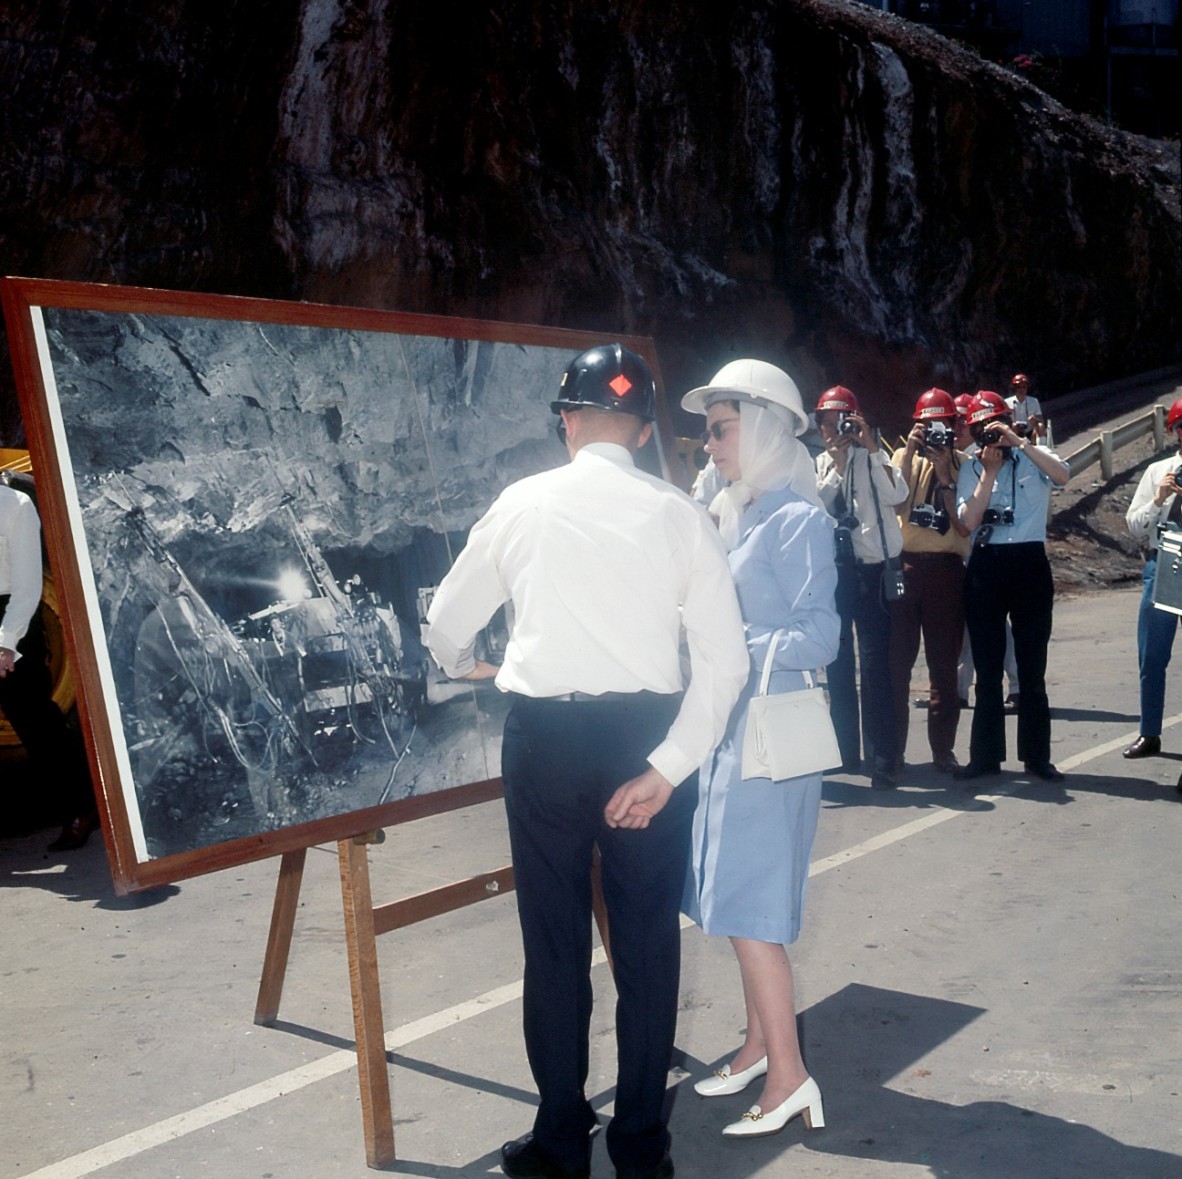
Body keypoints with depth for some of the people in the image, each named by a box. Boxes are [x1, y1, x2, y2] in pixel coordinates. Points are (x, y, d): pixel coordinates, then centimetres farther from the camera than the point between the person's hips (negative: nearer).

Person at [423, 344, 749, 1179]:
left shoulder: (523, 503, -1)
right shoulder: (680, 514, -3)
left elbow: (448, 625, 11)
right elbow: (725, 661, -10)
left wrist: (466, 667, 32)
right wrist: (665, 768, -7)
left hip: (547, 736, 0)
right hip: (644, 735, 0)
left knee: (555, 943, 12)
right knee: (648, 943, 12)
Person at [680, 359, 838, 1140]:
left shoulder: (798, 520, -13)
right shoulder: (737, 516, 12)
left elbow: (819, 638, -17)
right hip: (731, 729, 8)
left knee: (749, 906, -6)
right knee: (735, 898, 14)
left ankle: (790, 1077, 2)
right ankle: (761, 1044, 26)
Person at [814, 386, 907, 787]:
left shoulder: (872, 459, 3)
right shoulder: (816, 465, 11)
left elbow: (896, 495, -13)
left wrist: (872, 448, -17)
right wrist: (836, 464, -11)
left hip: (871, 569, -3)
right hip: (831, 570, 3)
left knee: (875, 664, -7)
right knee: (837, 664, 10)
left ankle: (882, 758, -6)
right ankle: (845, 751, 20)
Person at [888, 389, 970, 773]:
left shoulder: (963, 464, 5)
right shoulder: (905, 457, 8)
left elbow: (964, 525, -7)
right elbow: (895, 503, -10)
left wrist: (943, 472, -9)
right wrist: (911, 453, -14)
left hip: (946, 569, 0)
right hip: (905, 565, 1)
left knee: (944, 665, 5)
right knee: (897, 660, 2)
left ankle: (943, 749, 14)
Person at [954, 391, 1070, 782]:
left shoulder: (1033, 456, 6)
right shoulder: (970, 469, 9)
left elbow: (1063, 475, -17)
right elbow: (969, 520, -6)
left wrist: (1019, 442, -20)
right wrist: (989, 470, -9)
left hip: (1030, 563, -2)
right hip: (986, 566, 2)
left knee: (1032, 666, 3)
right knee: (987, 667, 7)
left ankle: (1037, 756, 10)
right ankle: (985, 756, 14)